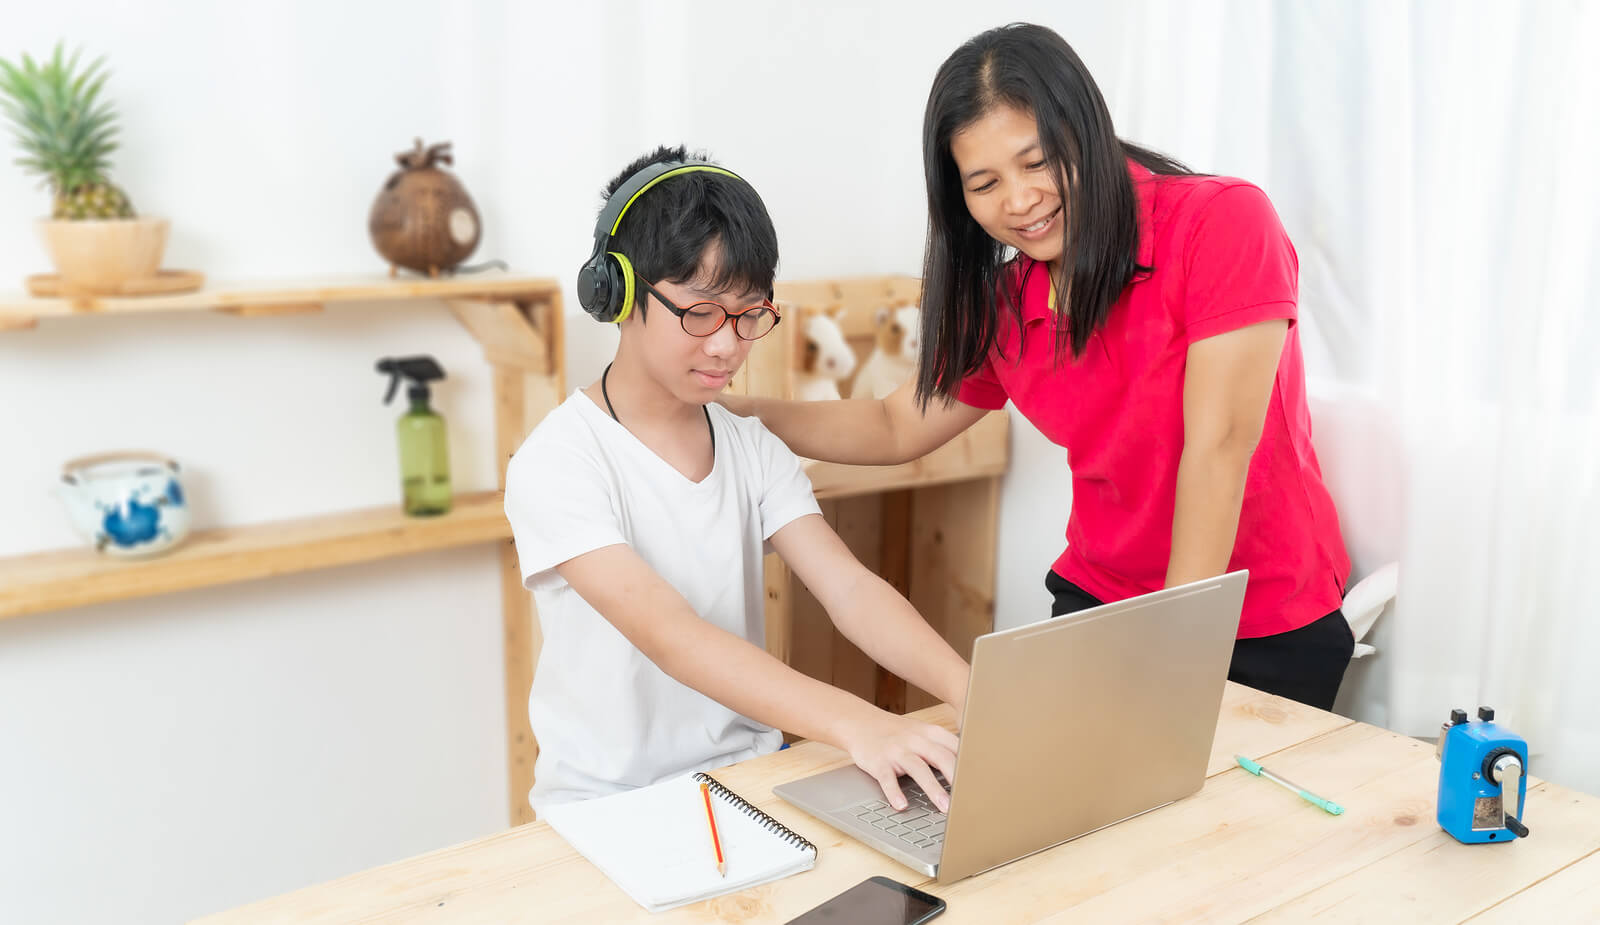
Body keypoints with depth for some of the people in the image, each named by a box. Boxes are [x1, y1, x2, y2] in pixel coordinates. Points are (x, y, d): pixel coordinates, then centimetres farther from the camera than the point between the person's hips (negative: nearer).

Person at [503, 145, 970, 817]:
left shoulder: (753, 449, 7)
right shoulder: (556, 464, -14)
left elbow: (851, 590, -6)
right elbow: (669, 636, -26)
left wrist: (969, 691, -24)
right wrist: (854, 723, -38)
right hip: (608, 806, -4)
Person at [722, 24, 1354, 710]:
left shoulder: (1224, 221, -19)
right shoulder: (1002, 306, -2)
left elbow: (1216, 447, -23)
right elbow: (897, 430, 10)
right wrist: (727, 409, -1)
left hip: (1270, 630, -4)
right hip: (1097, 599, 4)